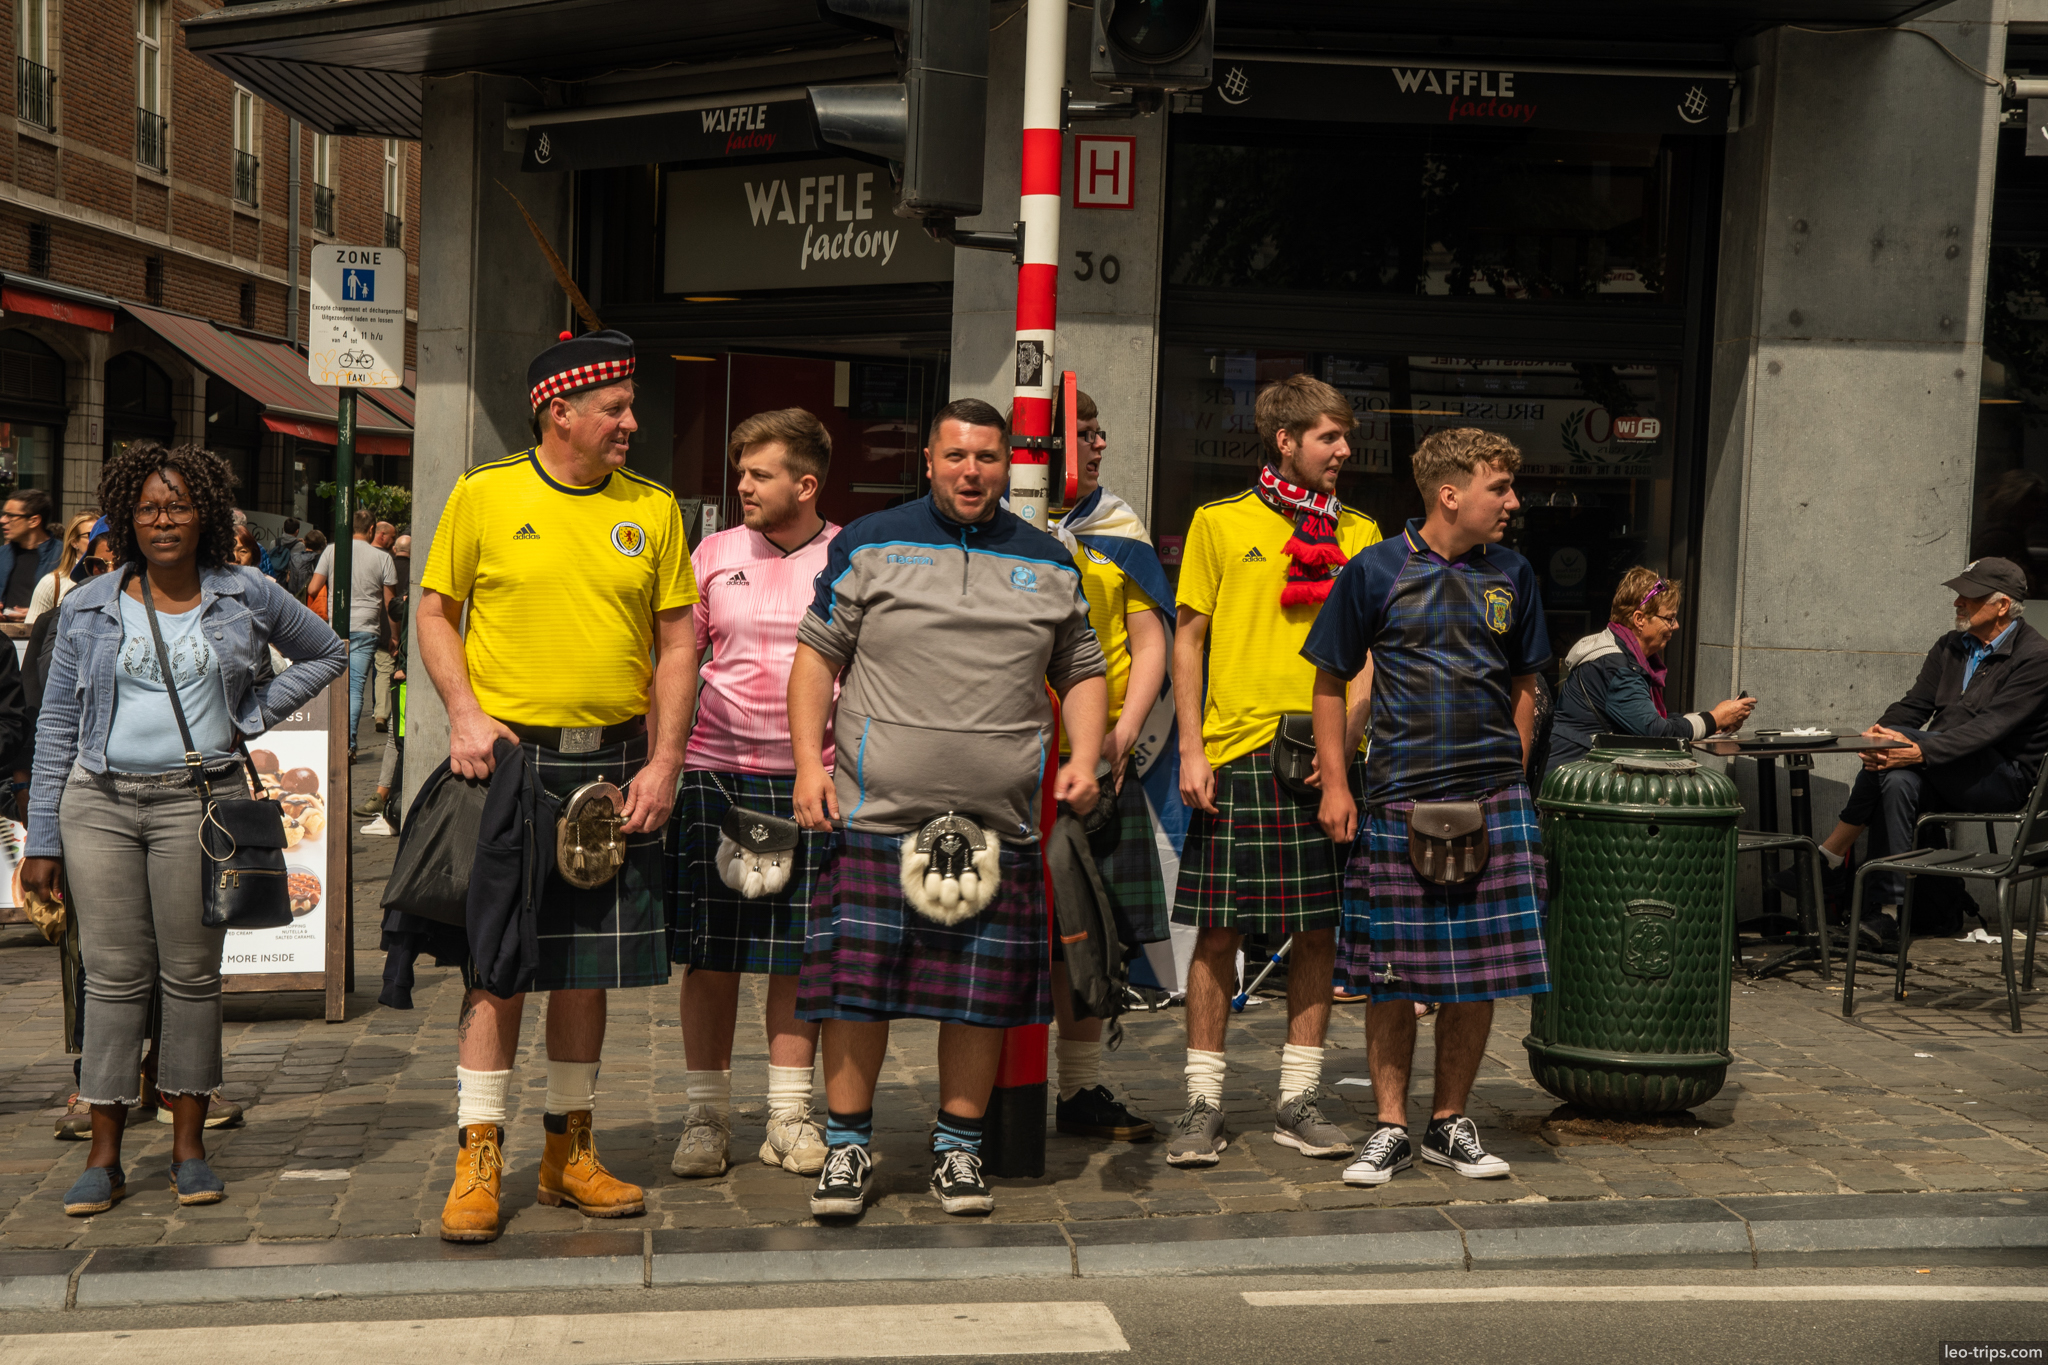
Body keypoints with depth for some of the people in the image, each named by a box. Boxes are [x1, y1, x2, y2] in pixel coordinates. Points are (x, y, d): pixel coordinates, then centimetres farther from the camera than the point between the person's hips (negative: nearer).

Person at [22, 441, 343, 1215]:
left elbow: (325, 654, 19)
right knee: (113, 975, 1)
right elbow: (57, 724, 9)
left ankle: (188, 1146, 13)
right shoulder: (90, 607, 7)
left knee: (192, 973, 2)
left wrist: (252, 716, 5)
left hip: (198, 801, -1)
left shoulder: (247, 598, 5)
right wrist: (42, 841, 4)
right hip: (99, 802, 1)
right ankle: (104, 1156, 8)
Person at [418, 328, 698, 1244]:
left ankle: (570, 1151, 22)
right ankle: (479, 1158, 9)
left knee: (589, 965, 9)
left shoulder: (653, 509, 6)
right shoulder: (484, 496, 1)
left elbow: (677, 642, 7)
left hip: (614, 764, 3)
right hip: (509, 757, -3)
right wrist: (464, 713, -10)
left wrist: (663, 764, -2)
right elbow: (434, 611, 5)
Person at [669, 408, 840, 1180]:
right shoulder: (716, 553, 8)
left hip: (810, 778, -1)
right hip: (715, 770, 1)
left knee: (798, 955, 6)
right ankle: (706, 1115, 16)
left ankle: (790, 1117, 17)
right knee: (709, 954, 4)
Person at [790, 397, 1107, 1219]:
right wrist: (809, 763, -4)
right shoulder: (868, 545, 6)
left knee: (982, 996, 5)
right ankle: (848, 1148, 14)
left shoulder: (1049, 564, 13)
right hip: (876, 816, -2)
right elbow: (816, 654, 6)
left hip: (999, 826, 2)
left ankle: (958, 1149, 20)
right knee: (854, 981, -1)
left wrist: (1083, 760, 2)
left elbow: (1083, 672, 18)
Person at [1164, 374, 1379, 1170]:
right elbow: (1188, 641, 4)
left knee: (1319, 928, 5)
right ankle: (1204, 1103, 10)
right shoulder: (1220, 523, 5)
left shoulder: (1358, 534, 12)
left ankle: (1298, 1101, 16)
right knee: (1220, 929, 0)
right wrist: (1191, 750, -5)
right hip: (1238, 751, -3)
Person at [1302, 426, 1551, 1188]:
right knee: (1391, 975, 2)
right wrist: (1335, 783, -4)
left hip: (1491, 799, 3)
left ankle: (1451, 1123, 20)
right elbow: (1330, 682, 4)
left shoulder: (1512, 575, 9)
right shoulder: (1377, 571, -1)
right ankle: (1390, 1128, 15)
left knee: (1480, 975, 4)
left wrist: (1511, 778, 10)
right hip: (1397, 802, -3)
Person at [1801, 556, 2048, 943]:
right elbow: (1914, 704, 8)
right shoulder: (1950, 647, 14)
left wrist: (1921, 751, -35)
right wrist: (1880, 731, -16)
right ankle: (1890, 909, -31)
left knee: (1899, 740, -28)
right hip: (1944, 778, 6)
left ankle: (1830, 856, -19)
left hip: (2003, 777, -6)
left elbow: (1990, 727, -22)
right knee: (1898, 780, -30)